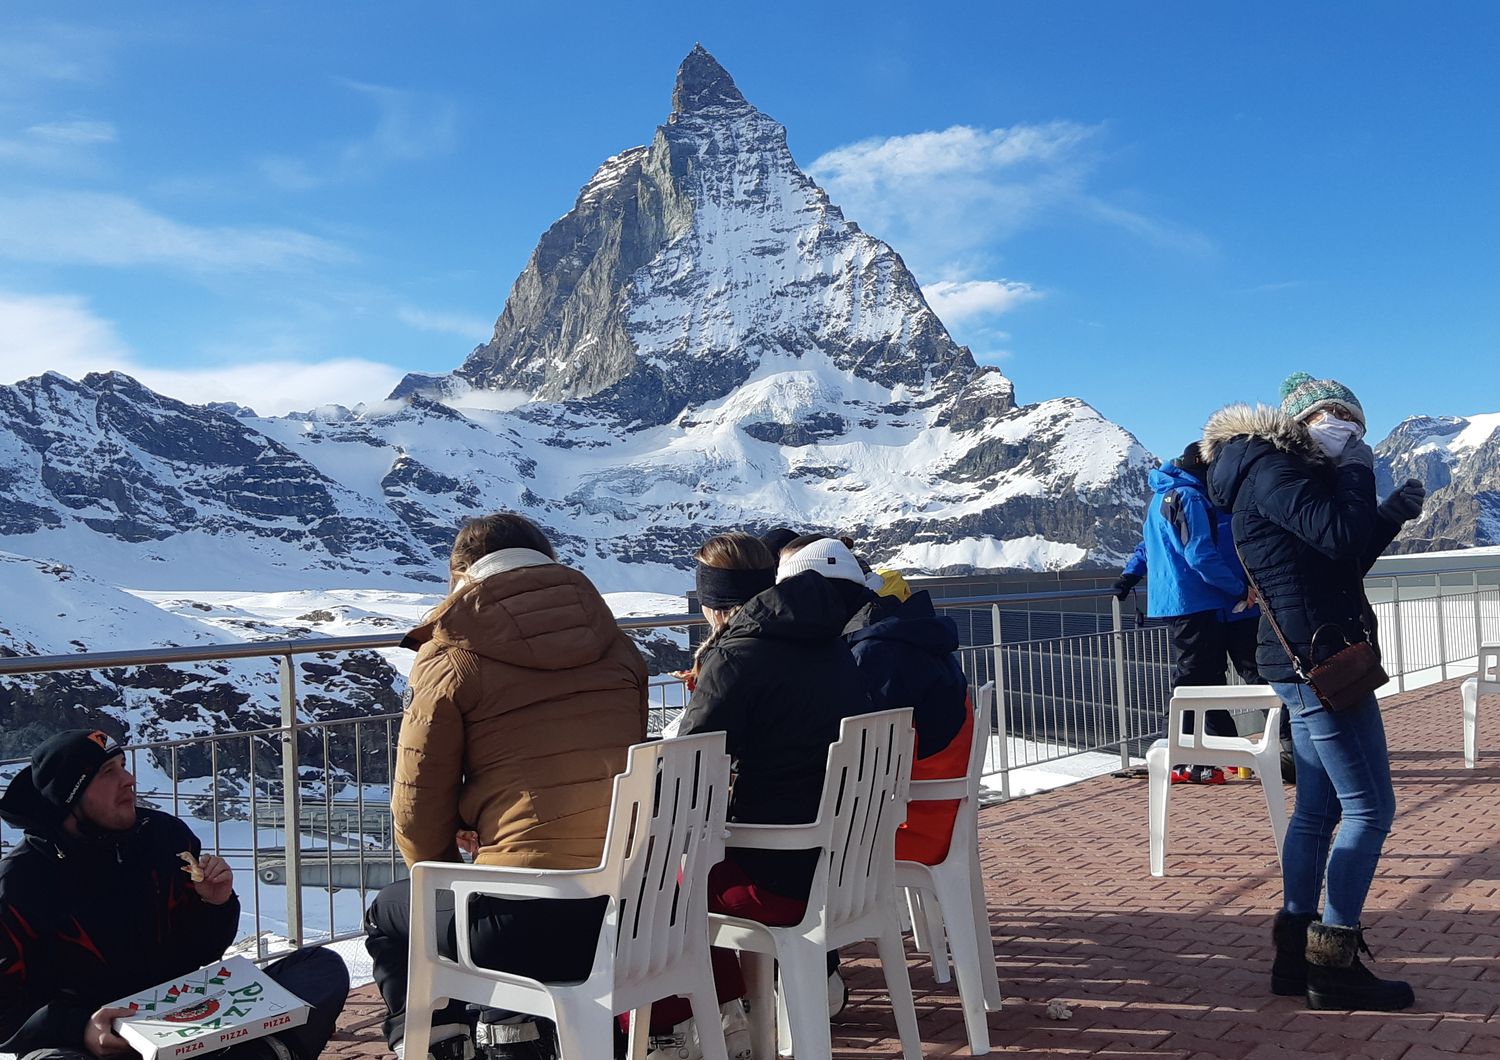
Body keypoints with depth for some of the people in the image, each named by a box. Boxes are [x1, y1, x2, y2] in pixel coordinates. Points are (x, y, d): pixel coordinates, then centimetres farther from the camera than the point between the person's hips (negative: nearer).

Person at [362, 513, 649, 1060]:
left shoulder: (450, 656, -3)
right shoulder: (613, 643, 10)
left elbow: (418, 806, 3)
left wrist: (443, 876, 23)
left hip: (526, 923, -5)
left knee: (388, 916, 24)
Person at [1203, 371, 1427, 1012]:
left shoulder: (1276, 469, 19)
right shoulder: (1271, 468, -11)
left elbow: (1343, 561, 23)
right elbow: (1339, 535, -23)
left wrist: (1391, 514, 12)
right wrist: (1357, 469, -8)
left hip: (1306, 663, 11)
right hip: (1318, 658, -11)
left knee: (1317, 808, 13)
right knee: (1368, 809, -7)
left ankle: (1294, 953, 19)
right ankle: (1334, 964, -2)